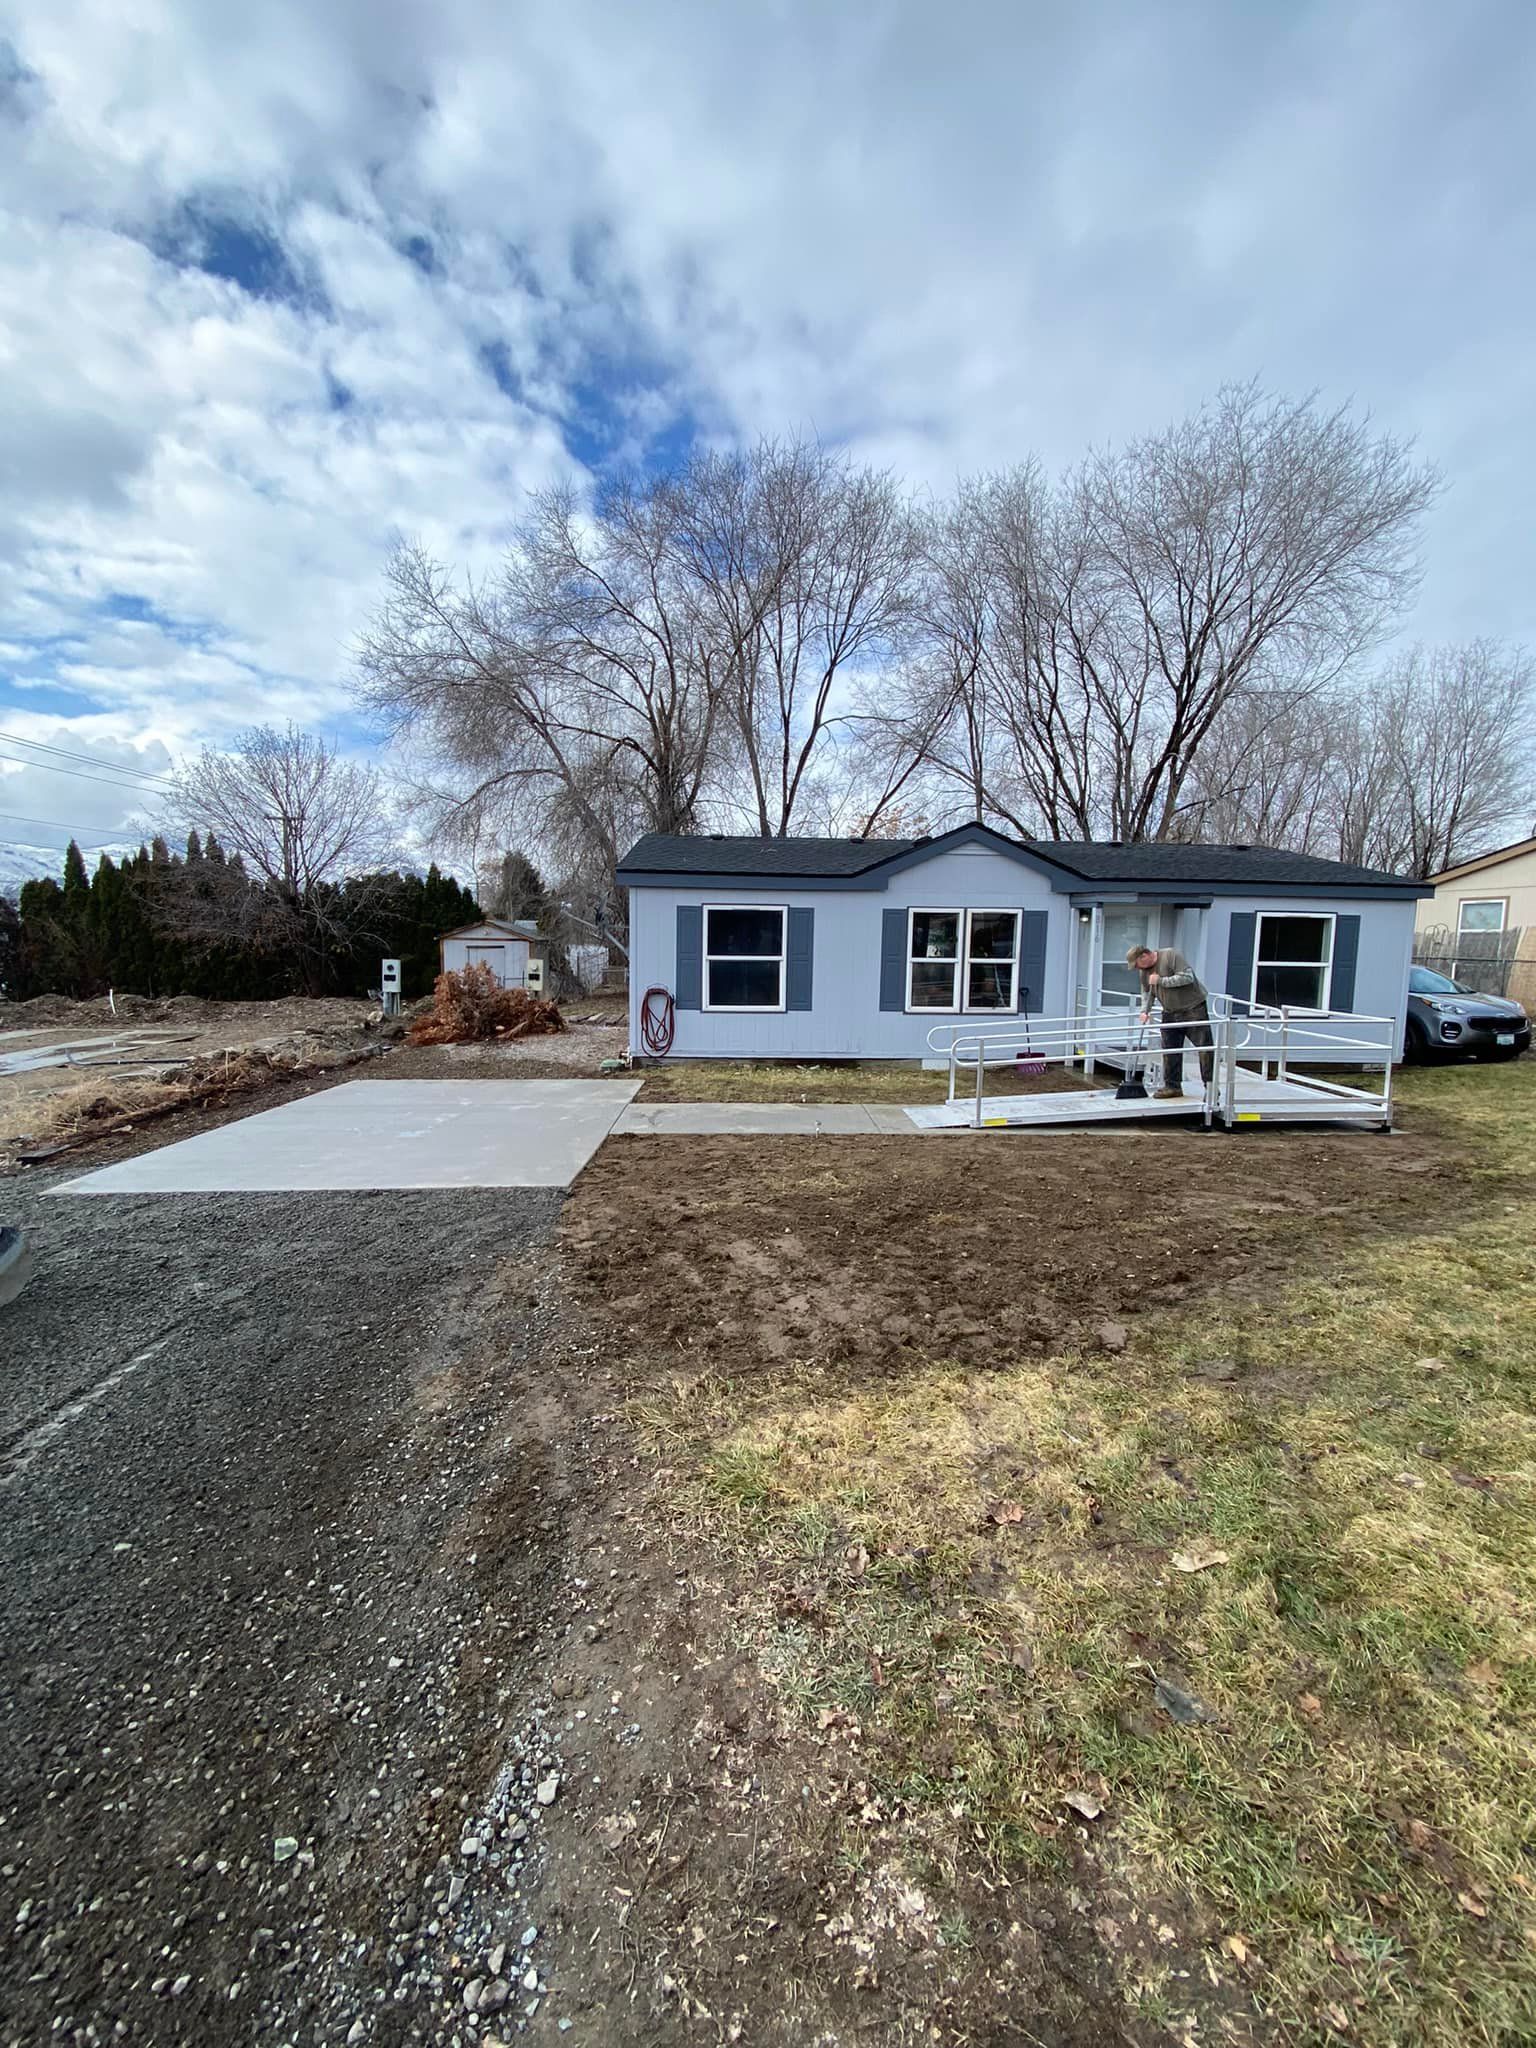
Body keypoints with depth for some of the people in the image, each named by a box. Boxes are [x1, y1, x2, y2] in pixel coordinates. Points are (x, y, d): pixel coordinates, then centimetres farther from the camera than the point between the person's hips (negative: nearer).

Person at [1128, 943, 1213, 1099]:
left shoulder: (1170, 955, -18)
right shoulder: (1144, 970, 4)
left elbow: (1187, 977, -25)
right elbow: (1146, 992, 13)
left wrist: (1161, 981, -25)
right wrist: (1145, 1010, -2)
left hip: (1193, 1008, -7)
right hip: (1170, 1013, 7)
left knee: (1204, 1047, -4)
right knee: (1170, 1050, 6)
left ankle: (1210, 1085, 1)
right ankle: (1172, 1086, 13)